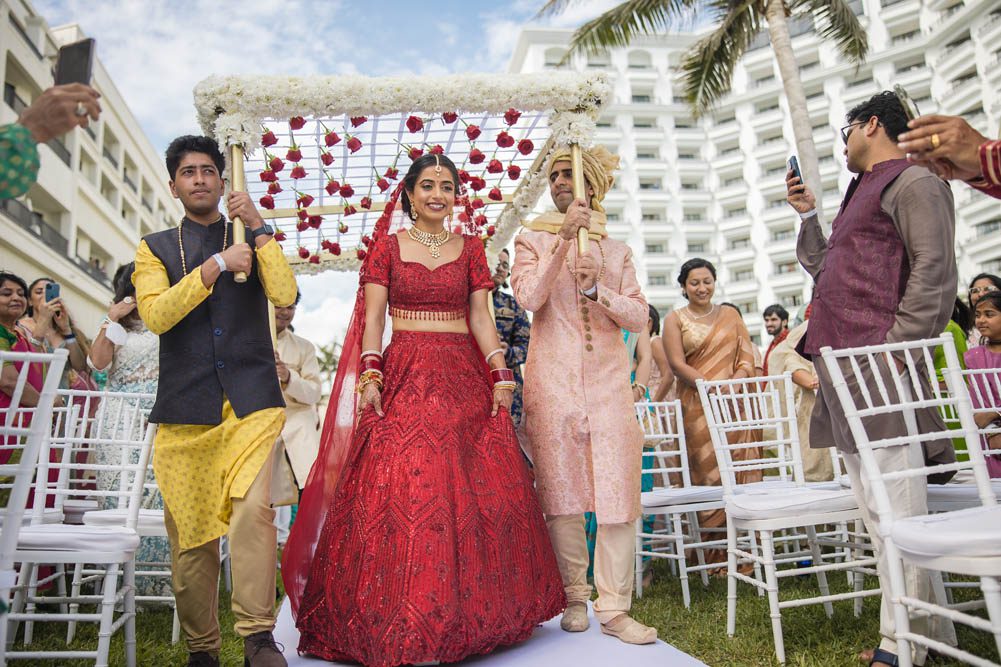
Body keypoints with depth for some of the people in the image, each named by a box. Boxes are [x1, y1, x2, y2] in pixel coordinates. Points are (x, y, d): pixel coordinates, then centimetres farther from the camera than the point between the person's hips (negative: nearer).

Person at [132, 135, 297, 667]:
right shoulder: (154, 248, 15)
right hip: (184, 409, 1)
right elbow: (155, 315, -3)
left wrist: (258, 227, -6)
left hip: (252, 402, -1)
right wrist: (215, 265, -10)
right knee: (190, 532, 3)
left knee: (253, 510, -19)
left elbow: (284, 294, -3)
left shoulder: (252, 240, 16)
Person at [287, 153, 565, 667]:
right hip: (404, 375, -2)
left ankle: (465, 613, 15)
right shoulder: (387, 246, 8)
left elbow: (481, 317, 7)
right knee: (399, 492, -8)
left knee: (474, 490, -1)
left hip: (464, 378, 2)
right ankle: (401, 622, 5)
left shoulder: (470, 248, 12)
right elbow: (373, 317, 2)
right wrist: (369, 374, -12)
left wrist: (500, 373, -5)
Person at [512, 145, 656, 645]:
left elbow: (639, 317, 7)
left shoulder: (616, 249, 16)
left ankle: (614, 608, 5)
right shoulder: (532, 239, 10)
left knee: (618, 489, -4)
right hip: (552, 377, -1)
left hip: (607, 377, 2)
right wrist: (564, 238, -14)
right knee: (562, 490, 3)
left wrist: (597, 289, -9)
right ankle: (574, 597, 17)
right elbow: (529, 296, -10)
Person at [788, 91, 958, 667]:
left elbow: (935, 274, -13)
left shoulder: (914, 181, -1)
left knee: (895, 511, -6)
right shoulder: (865, 191, 27)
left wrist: (896, 348, -20)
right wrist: (808, 215, 24)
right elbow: (825, 273, 32)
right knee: (878, 513, 11)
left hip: (877, 366, -10)